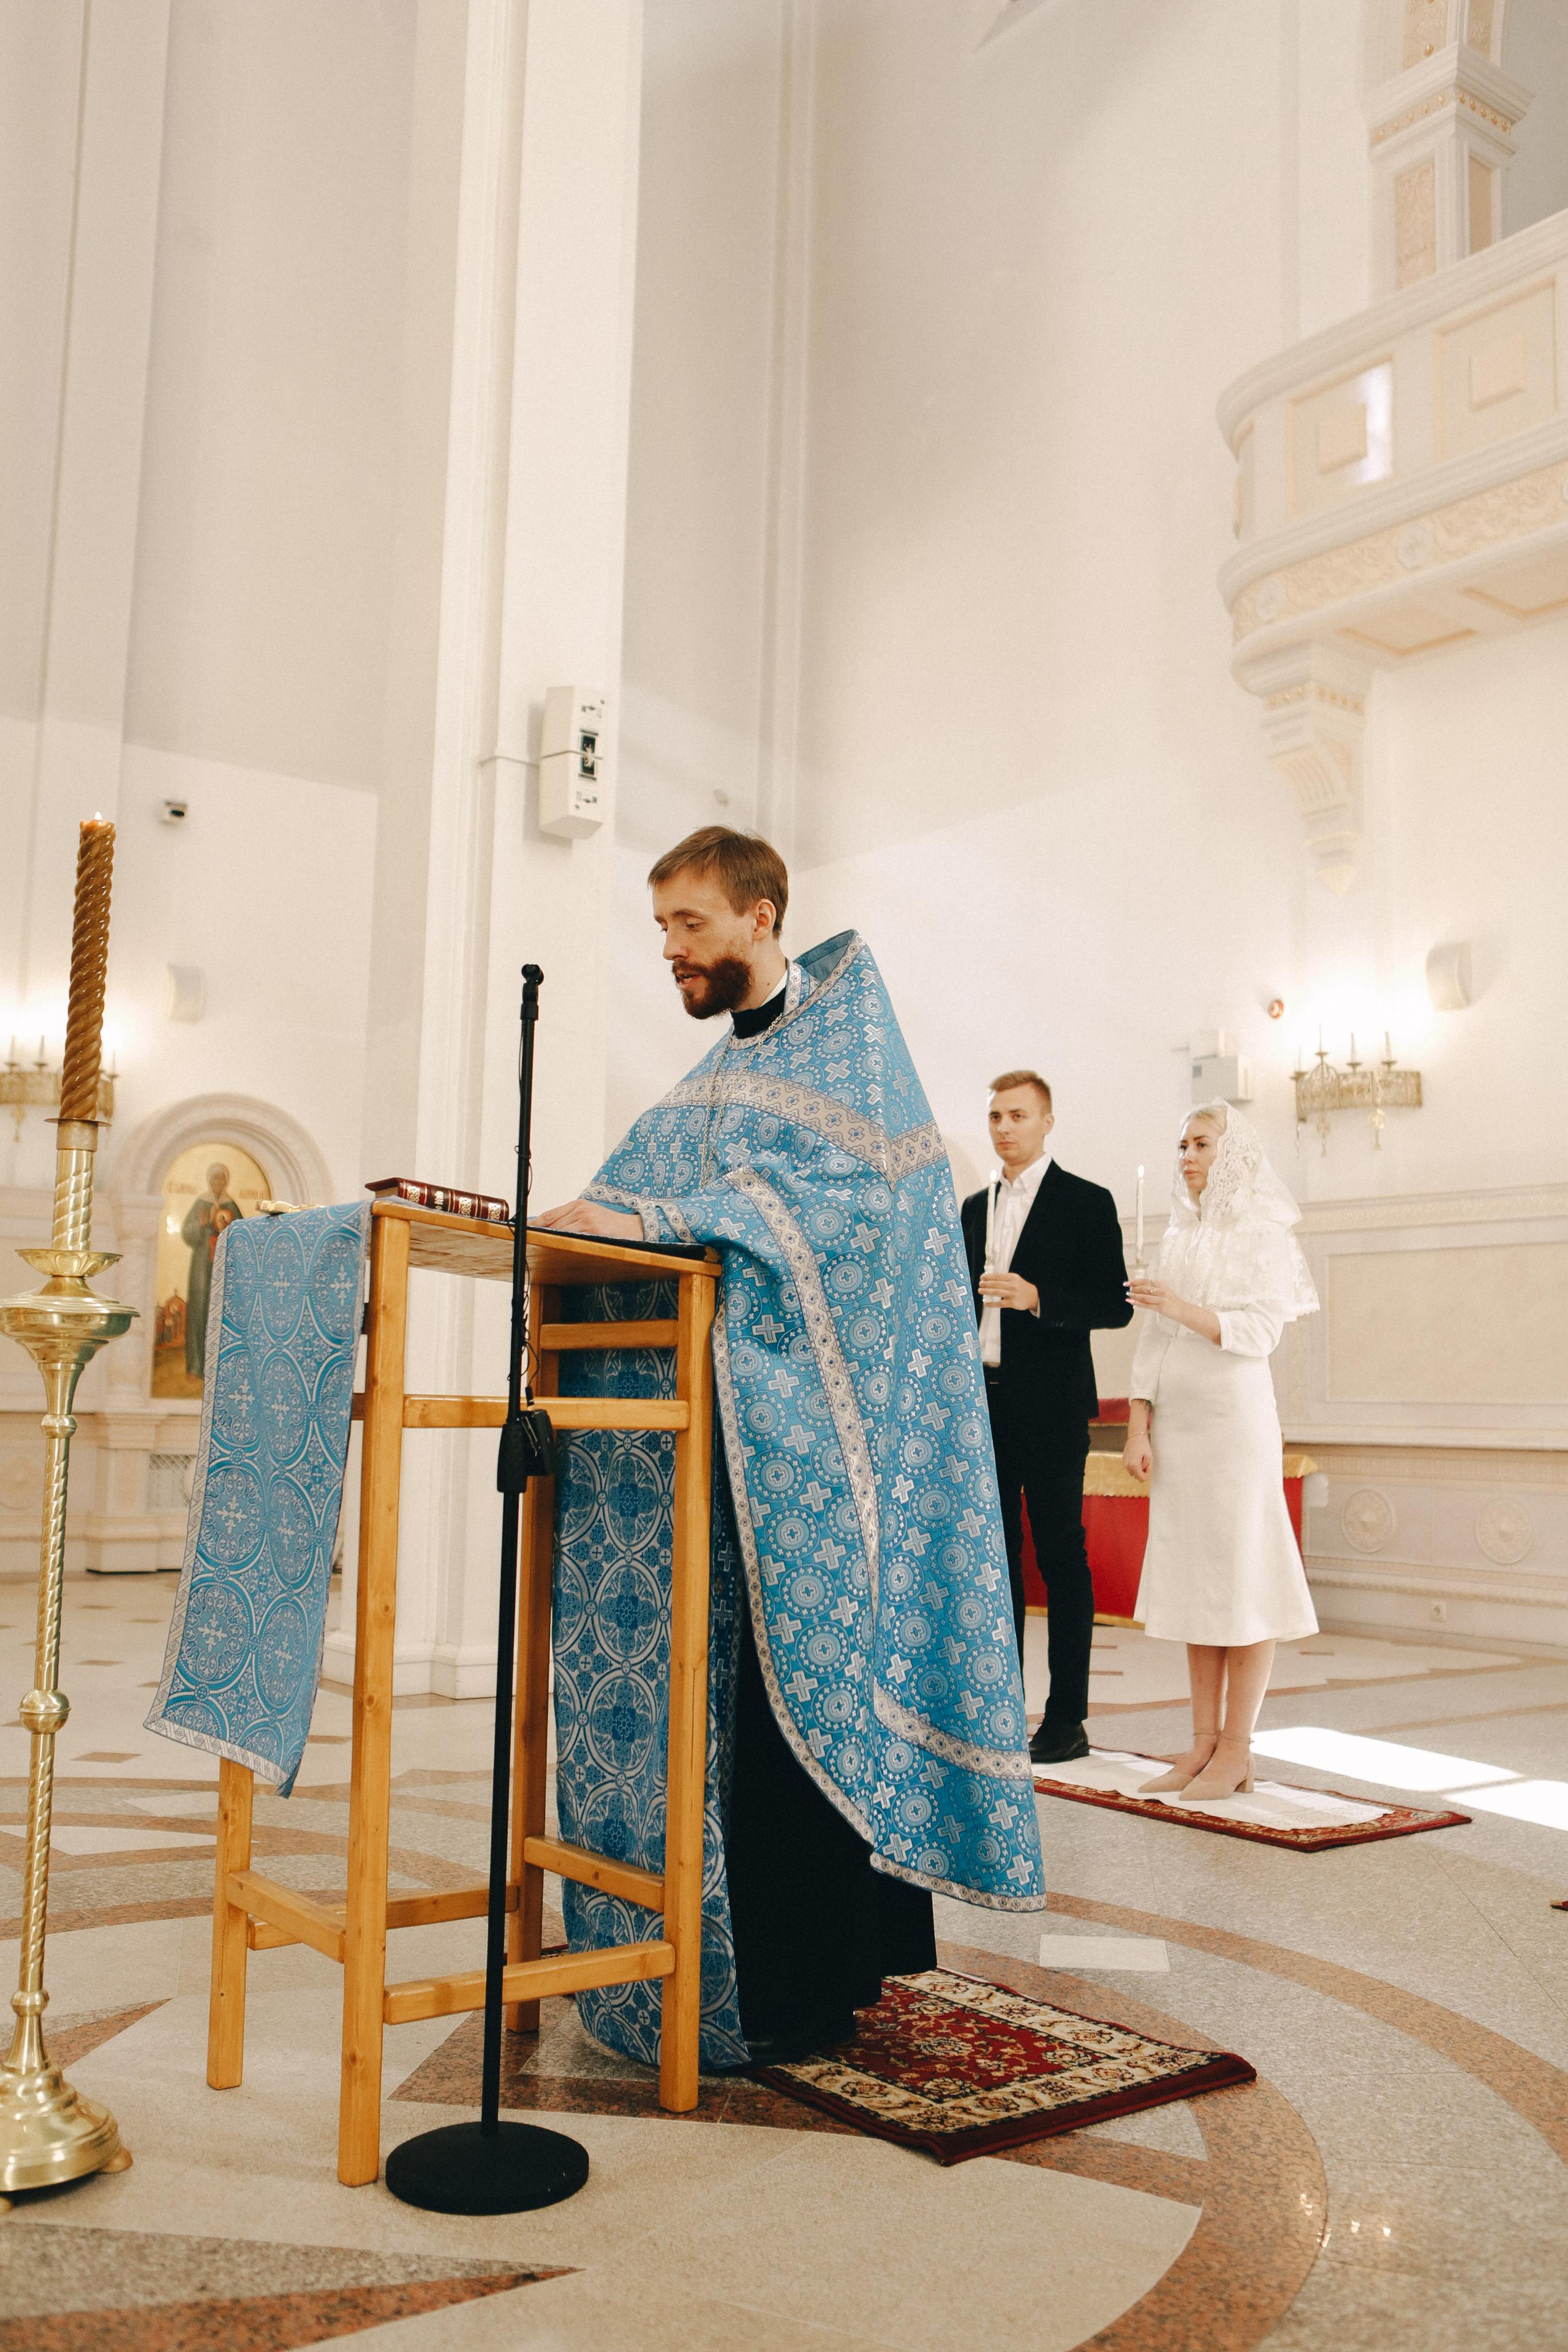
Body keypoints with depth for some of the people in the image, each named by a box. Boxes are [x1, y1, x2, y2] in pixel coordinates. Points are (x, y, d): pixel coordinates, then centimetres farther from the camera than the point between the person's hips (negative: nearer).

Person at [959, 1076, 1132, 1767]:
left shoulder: (1086, 1203, -2)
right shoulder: (975, 1207, 16)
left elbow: (1115, 1304, -7)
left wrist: (1037, 1297, -20)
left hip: (1050, 1409, -6)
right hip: (984, 1404, 6)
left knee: (1061, 1561, -2)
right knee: (996, 1559, 9)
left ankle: (1067, 1719, 4)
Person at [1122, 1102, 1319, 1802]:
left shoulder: (1264, 1234, -2)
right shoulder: (1179, 1237, 15)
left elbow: (1260, 1333, -12)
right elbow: (1152, 1340, 12)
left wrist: (1183, 1308, -25)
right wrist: (1138, 1427, 4)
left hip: (1235, 1417, -6)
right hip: (1175, 1422, 6)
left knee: (1240, 1576, -3)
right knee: (1192, 1580, 7)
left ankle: (1236, 1751, 3)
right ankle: (1203, 1745, 12)